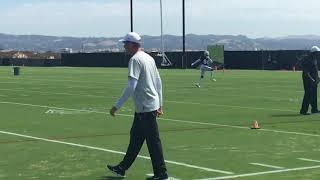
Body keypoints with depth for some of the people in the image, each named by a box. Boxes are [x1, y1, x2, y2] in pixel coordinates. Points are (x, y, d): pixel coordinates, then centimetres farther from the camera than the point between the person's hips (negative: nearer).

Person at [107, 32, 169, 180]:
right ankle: (122, 168, 26)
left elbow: (131, 87, -23)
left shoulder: (135, 60, -15)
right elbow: (158, 82, 17)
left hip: (145, 107, -10)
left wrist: (117, 106, -21)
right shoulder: (149, 58, 14)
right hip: (153, 105, 10)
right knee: (135, 137, 16)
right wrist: (159, 105, 21)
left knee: (153, 141, -3)